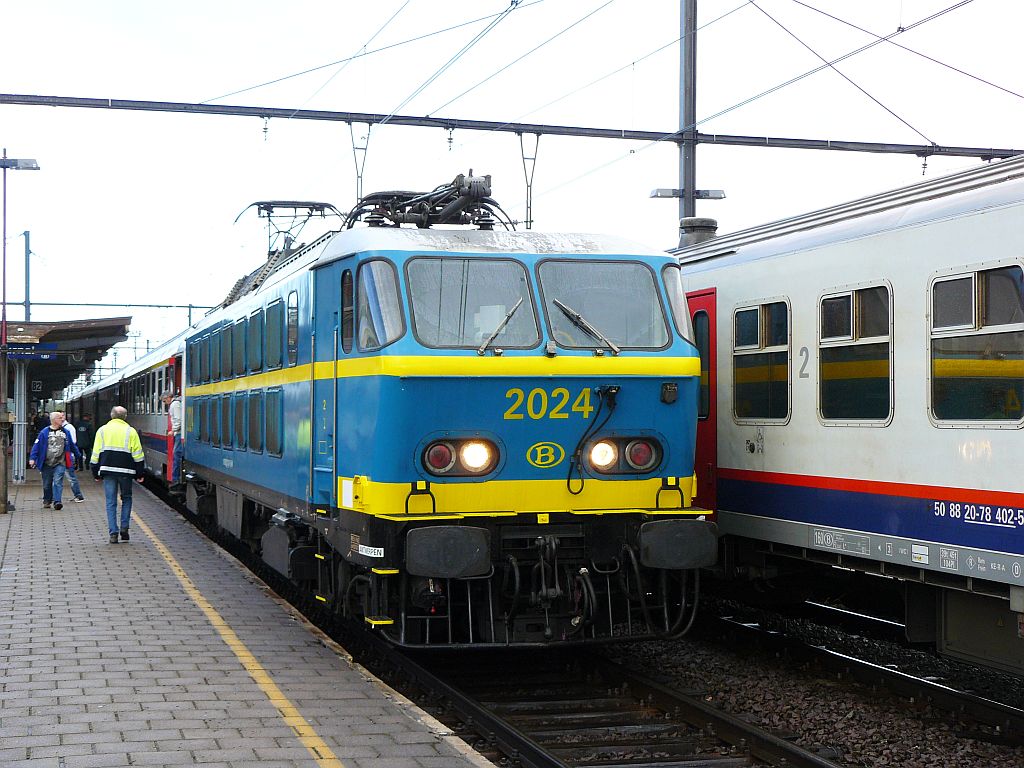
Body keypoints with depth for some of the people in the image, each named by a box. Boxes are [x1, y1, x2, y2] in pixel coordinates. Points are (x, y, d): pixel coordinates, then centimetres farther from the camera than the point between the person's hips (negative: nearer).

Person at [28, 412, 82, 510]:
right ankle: (47, 501, 27)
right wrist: (32, 458, -10)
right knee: (47, 484, 9)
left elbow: (72, 446, 20)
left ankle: (57, 501, -17)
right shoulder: (44, 432, -2)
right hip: (47, 463, 0)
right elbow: (37, 445, -3)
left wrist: (77, 456, 29)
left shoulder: (66, 432, 8)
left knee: (58, 482, -14)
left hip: (60, 463, 0)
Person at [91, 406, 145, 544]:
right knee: (126, 498, 18)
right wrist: (139, 474, 6)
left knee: (111, 502, 4)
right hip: (125, 470, -1)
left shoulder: (102, 430, 7)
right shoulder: (130, 431, 2)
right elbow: (138, 455, 0)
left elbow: (95, 454, 7)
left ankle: (113, 533, -2)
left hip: (107, 470, 1)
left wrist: (96, 473, 13)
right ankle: (124, 527, 7)